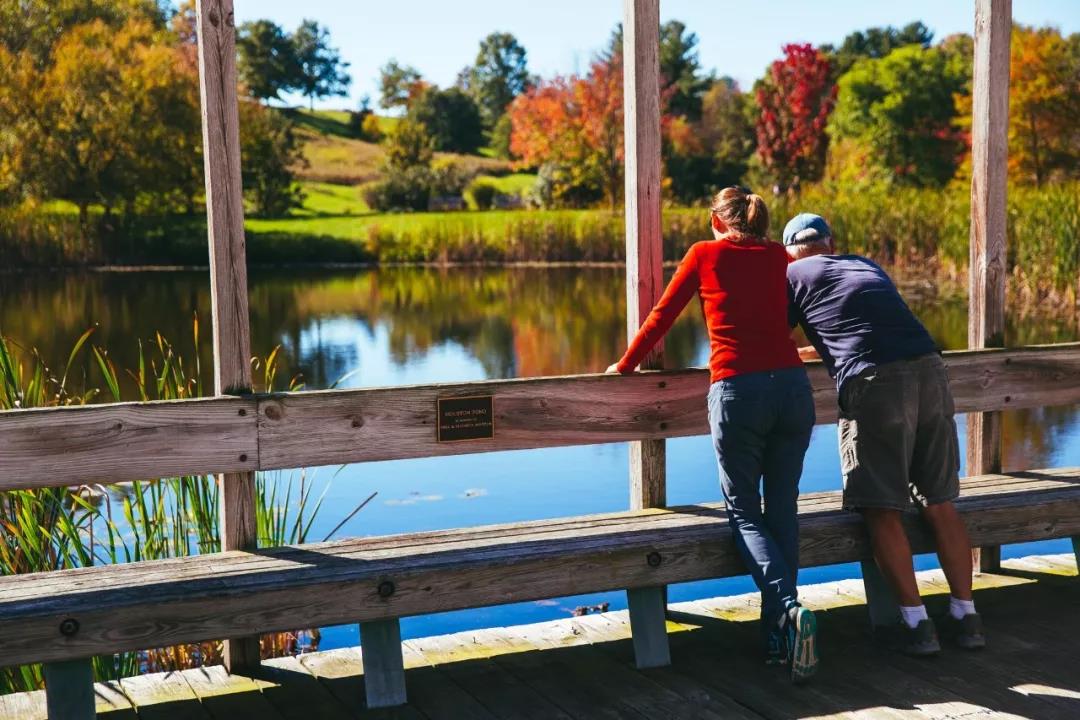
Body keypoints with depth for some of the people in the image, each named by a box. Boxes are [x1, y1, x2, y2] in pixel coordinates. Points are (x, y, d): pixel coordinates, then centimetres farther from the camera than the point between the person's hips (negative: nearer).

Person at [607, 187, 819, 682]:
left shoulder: (705, 254, 8)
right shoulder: (780, 257, 17)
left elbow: (661, 316, 12)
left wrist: (625, 366, 25)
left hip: (737, 391, -3)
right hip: (792, 386, 3)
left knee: (744, 512, 7)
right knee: (781, 510, 10)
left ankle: (789, 610, -15)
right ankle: (777, 638, 9)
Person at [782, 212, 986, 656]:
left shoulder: (793, 274, 12)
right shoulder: (866, 266, 28)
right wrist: (811, 351, 52)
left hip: (874, 383, -5)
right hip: (929, 369, 5)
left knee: (882, 510, 4)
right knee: (939, 503, 13)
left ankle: (916, 623, 4)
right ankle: (965, 616, 17)